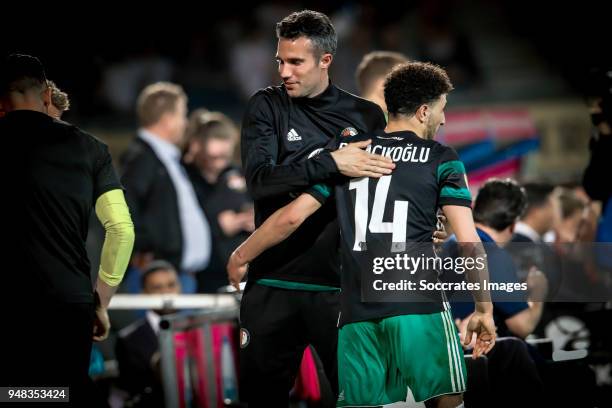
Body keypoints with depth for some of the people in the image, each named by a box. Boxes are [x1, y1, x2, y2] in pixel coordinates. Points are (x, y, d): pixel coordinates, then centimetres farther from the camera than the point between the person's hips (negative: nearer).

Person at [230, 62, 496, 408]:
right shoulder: (442, 160, 7)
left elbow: (291, 217, 11)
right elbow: (469, 243, 0)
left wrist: (240, 257, 24)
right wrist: (485, 310, 8)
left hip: (356, 310, 4)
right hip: (419, 306, -3)